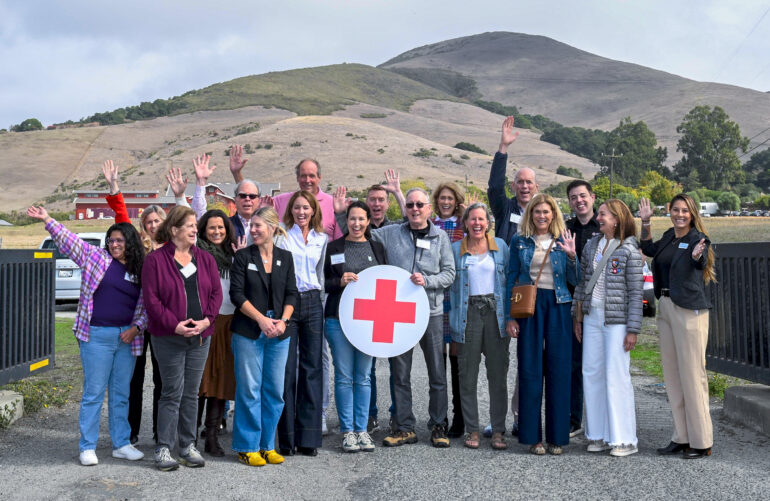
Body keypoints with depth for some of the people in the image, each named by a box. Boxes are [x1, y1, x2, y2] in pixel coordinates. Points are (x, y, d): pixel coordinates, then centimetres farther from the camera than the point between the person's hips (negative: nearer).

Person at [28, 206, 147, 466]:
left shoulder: (141, 271, 7)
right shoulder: (96, 257, 3)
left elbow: (147, 305, 8)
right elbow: (69, 241, -2)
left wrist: (136, 328, -4)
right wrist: (48, 220, -11)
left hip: (127, 338, 3)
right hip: (97, 336, -2)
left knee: (121, 394, 10)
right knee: (93, 393, 1)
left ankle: (121, 444, 20)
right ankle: (87, 447, 11)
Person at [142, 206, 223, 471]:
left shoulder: (205, 258, 10)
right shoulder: (155, 259, -4)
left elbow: (216, 292, 6)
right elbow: (151, 298, -9)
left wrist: (207, 319, -9)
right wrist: (174, 325, -17)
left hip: (201, 336, 4)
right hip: (168, 337, -4)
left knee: (191, 393, 11)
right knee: (172, 392, -1)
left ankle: (188, 445, 22)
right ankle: (163, 449, 9)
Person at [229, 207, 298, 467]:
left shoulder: (285, 257, 10)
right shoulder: (243, 256, 1)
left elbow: (292, 293, 8)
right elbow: (236, 293, -5)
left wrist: (283, 321, -8)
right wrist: (261, 319, -13)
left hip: (279, 332, 3)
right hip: (248, 332, -3)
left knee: (275, 389, 6)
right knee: (249, 389, 0)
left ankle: (267, 445, 18)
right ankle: (247, 447, 12)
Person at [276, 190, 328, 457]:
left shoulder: (322, 239, 13)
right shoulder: (282, 235, 3)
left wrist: (322, 300, 14)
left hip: (313, 303, 3)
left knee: (312, 367, 3)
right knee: (286, 368, -2)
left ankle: (308, 437, 9)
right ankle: (286, 437, 7)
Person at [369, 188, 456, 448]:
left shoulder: (440, 237, 7)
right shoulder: (390, 234, 7)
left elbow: (449, 273, 5)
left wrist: (427, 281, -12)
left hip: (431, 310, 0)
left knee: (437, 372, 4)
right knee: (400, 373, 5)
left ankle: (438, 426, 17)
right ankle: (404, 427, 15)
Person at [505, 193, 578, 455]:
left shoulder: (562, 241, 8)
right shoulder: (520, 241, 7)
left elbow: (574, 281, 6)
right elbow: (511, 278, 5)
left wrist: (572, 256, -11)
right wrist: (509, 316, -2)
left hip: (557, 307, 1)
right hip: (528, 306, -1)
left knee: (558, 370, 1)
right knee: (530, 370, 0)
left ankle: (556, 436, 11)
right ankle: (533, 436, 8)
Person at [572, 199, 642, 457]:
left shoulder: (629, 250, -6)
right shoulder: (592, 244, 11)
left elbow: (635, 293, -8)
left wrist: (633, 330, -11)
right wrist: (577, 317, 12)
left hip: (617, 320, -6)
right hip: (592, 318, 6)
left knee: (616, 376, -4)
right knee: (591, 373, 7)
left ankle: (624, 440, 7)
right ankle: (599, 434, 18)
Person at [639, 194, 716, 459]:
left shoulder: (698, 238, -9)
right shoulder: (669, 237, 11)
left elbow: (700, 262, -29)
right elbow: (649, 250, 30)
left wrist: (697, 256, -52)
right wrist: (645, 222, 20)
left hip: (689, 311, -8)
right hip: (665, 308, 8)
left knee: (692, 374, -6)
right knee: (671, 374, 12)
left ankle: (701, 442, 4)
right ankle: (681, 437, 23)